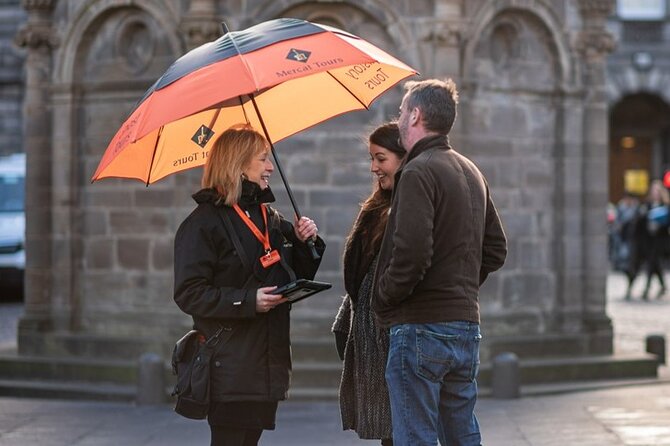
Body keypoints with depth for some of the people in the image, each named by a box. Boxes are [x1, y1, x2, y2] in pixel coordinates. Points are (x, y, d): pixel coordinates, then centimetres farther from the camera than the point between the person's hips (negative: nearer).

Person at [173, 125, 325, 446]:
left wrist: (305, 243, 3)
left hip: (269, 359, 7)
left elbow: (298, 279, 22)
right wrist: (248, 301, -23)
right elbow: (189, 294, -15)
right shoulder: (205, 221, -9)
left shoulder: (270, 218, 14)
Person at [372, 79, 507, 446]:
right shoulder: (472, 172, 16)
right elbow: (496, 249, 21)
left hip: (421, 327, -9)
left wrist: (384, 296, -8)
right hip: (466, 324, 9)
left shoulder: (418, 172, -13)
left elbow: (413, 253, -22)